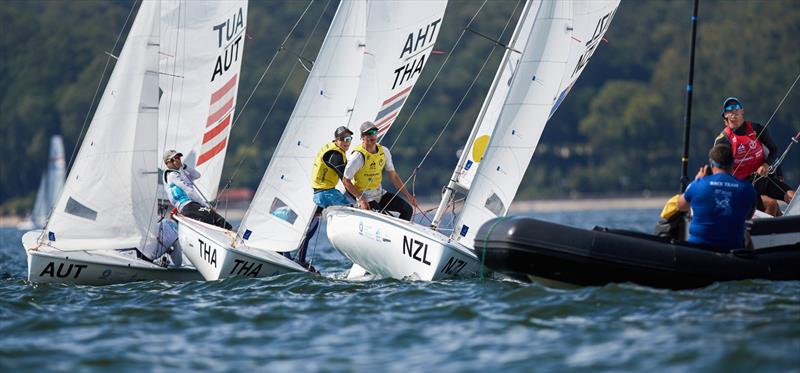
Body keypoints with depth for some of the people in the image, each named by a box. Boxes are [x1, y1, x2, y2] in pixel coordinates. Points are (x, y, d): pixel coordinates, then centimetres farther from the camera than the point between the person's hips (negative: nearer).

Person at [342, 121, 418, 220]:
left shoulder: (384, 152, 1)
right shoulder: (358, 156, -18)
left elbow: (393, 176, 10)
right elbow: (346, 181, -14)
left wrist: (408, 195, 5)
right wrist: (360, 199, -21)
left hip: (380, 193, 7)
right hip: (366, 197, -7)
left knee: (408, 209, -5)